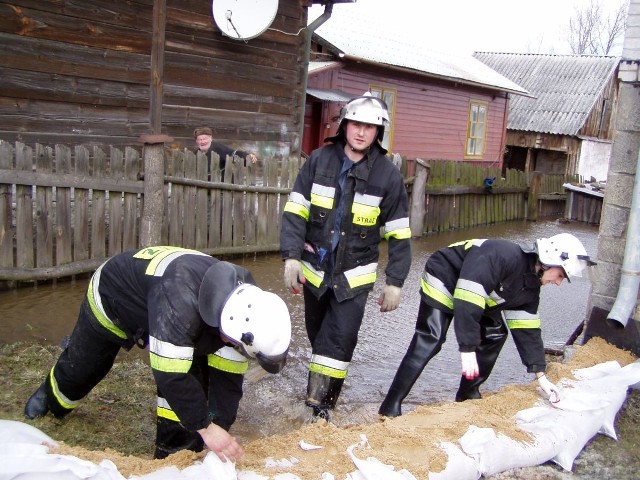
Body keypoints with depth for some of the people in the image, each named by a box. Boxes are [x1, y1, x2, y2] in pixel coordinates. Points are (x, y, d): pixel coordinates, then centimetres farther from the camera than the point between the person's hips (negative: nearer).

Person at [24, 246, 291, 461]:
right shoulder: (179, 304, -50)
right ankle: (51, 399, 54)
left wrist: (220, 429, -24)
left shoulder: (242, 306, -26)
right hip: (111, 297, -4)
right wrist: (206, 427, -37)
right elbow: (170, 374, -45)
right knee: (80, 367, 19)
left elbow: (228, 377, -19)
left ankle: (175, 453, 7)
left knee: (195, 378, -11)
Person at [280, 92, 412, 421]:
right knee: (319, 339, 16)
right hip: (315, 269, 2)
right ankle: (319, 391, 37)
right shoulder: (320, 160, -5)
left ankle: (320, 408, 3)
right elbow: (295, 211, -5)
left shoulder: (387, 174, -7)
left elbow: (399, 234, -2)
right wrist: (292, 257, -16)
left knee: (339, 342, -10)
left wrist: (395, 282, -3)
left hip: (355, 275, -2)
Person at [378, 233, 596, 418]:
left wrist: (540, 375, 0)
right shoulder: (505, 256, -34)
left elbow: (527, 327, 2)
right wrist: (468, 348, -37)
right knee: (429, 343, -19)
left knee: (495, 334, 3)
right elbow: (466, 299, -39)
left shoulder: (531, 286, -4)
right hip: (444, 280, -9)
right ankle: (391, 407, -18)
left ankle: (468, 393, 17)